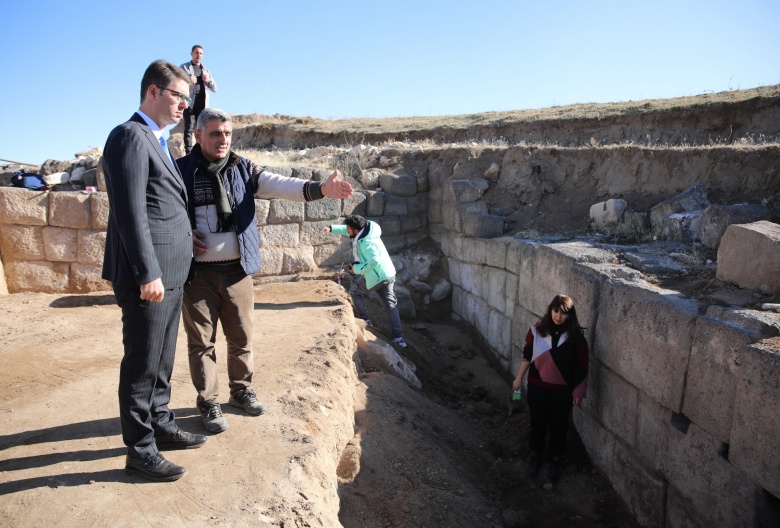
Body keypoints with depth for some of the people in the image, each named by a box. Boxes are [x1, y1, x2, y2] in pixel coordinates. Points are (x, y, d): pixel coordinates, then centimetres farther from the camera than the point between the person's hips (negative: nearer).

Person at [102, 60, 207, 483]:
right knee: (142, 364, 2)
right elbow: (130, 212, -20)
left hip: (169, 273, 10)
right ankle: (140, 450, 15)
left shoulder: (157, 142, 18)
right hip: (149, 277, -9)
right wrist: (148, 274, -21)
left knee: (161, 360, 19)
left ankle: (160, 425, 33)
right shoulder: (130, 136, -12)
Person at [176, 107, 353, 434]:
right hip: (198, 273, -2)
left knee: (241, 336, 12)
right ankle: (208, 402, 21)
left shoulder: (243, 170, 4)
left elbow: (280, 185, -10)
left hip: (238, 270, 2)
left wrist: (319, 188, -26)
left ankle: (241, 389, 32)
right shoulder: (181, 171, -1)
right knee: (201, 340, 6)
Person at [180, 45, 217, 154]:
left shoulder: (205, 70, 21)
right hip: (189, 101, -3)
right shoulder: (184, 67, 10)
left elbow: (214, 89, 18)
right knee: (189, 128, -8)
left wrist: (209, 80, -3)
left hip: (202, 102, 4)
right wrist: (187, 80, -16)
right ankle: (188, 152, -10)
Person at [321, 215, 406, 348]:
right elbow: (346, 231, 22)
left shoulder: (366, 242, -24)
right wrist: (331, 228, 17)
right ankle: (398, 338, 11)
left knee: (354, 291, 16)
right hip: (388, 274, 9)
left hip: (376, 277, -9)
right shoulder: (364, 231, 5)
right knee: (390, 305, 11)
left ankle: (365, 321, 16)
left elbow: (374, 261, -31)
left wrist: (356, 269, -20)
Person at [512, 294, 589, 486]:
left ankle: (555, 461, 36)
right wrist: (519, 378, 6)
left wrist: (579, 391, -4)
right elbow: (527, 355, 1)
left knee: (558, 425, 14)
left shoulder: (576, 336, -14)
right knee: (537, 422, 16)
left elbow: (581, 366, -6)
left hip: (562, 390, -1)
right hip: (537, 386, 1)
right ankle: (535, 456, 38)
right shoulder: (537, 329, -9)